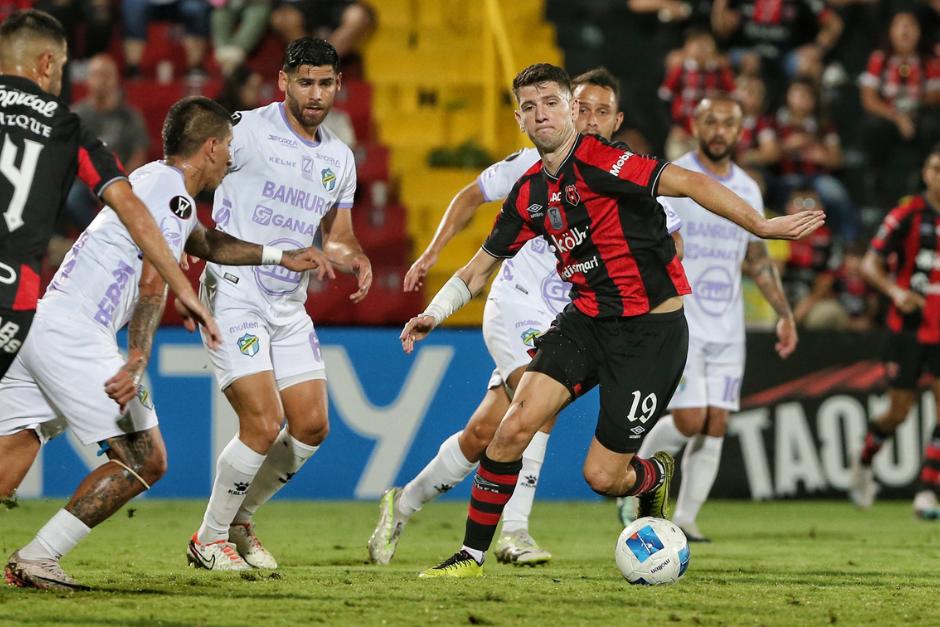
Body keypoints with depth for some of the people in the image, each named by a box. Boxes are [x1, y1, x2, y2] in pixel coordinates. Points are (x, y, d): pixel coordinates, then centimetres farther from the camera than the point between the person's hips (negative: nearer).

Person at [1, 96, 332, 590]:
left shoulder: (155, 179, 23)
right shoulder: (173, 192, -7)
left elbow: (206, 244, 42)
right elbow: (153, 285, -20)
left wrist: (281, 256, 44)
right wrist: (136, 364, -28)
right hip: (75, 336, -9)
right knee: (145, 460, -4)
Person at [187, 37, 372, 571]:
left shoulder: (340, 159, 11)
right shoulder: (247, 131, -10)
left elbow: (337, 237, 20)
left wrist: (357, 260, -2)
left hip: (290, 306, 7)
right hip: (234, 296, -7)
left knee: (312, 425, 3)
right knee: (263, 425, -15)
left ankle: (240, 521, 24)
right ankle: (209, 540, 4)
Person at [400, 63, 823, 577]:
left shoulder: (599, 161, -16)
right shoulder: (529, 193, 7)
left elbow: (688, 183, -23)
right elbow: (482, 266, 18)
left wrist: (761, 225, -31)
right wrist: (434, 313, 5)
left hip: (652, 331, -6)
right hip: (585, 321, 6)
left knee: (602, 475, -5)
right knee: (516, 425, -14)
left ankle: (655, 474, 32)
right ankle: (472, 554, -2)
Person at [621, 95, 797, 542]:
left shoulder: (747, 189, 11)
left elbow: (758, 258, 21)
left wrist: (784, 314, 15)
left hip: (727, 331, 5)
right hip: (678, 324, -5)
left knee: (715, 426, 0)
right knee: (689, 419, -14)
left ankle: (685, 519, 9)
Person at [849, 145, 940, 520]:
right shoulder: (907, 215, -6)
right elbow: (870, 264, -3)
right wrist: (895, 291, -20)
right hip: (909, 328, -2)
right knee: (899, 411, 3)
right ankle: (863, 463, 32)